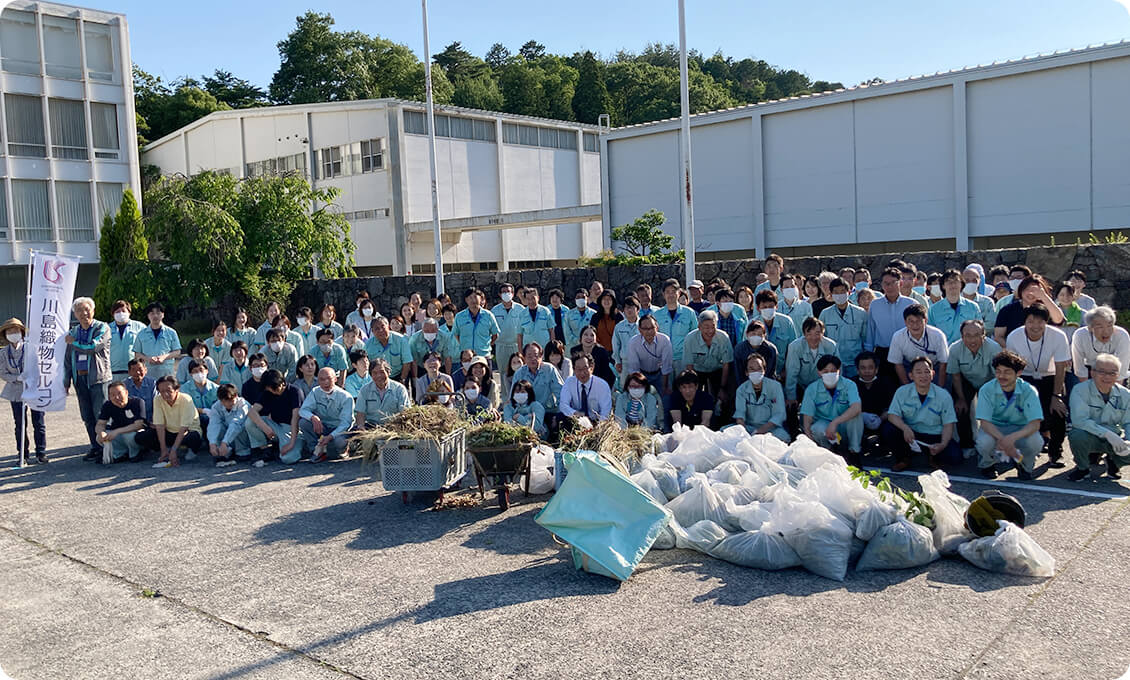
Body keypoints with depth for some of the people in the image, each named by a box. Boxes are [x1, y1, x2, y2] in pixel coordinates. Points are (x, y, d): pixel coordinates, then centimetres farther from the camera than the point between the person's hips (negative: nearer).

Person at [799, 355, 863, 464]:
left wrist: (835, 422, -41)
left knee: (855, 413, -31)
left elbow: (857, 408, -29)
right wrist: (809, 438, -30)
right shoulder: (812, 389, -6)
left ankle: (854, 451, -11)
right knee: (818, 428, -36)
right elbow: (807, 416, -10)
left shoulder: (849, 385, -11)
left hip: (844, 427, 0)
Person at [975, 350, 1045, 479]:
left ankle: (1024, 466, 5)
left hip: (1020, 429, 1)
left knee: (1035, 442, -33)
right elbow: (984, 422, -22)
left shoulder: (1028, 391, -16)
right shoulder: (987, 390, -17)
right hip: (994, 429, -1)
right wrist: (1002, 439, -42)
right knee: (984, 442, -36)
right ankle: (987, 463, 4)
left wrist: (1012, 437, -43)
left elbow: (1035, 424, -24)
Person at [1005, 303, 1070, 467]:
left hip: (1051, 378, 0)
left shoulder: (1058, 336, -22)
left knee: (1059, 411, -19)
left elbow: (1060, 369, -14)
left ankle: (1054, 454, 3)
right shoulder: (1013, 337, -18)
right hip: (1026, 378, 0)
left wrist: (1056, 396, -16)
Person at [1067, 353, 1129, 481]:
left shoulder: (1125, 394, 0)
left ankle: (1112, 462, 16)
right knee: (1078, 435, -38)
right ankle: (1083, 467, -3)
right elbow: (1079, 420, -26)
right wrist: (1107, 433, -35)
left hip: (1114, 440, 4)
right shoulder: (1080, 390, -15)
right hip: (1089, 438, -4)